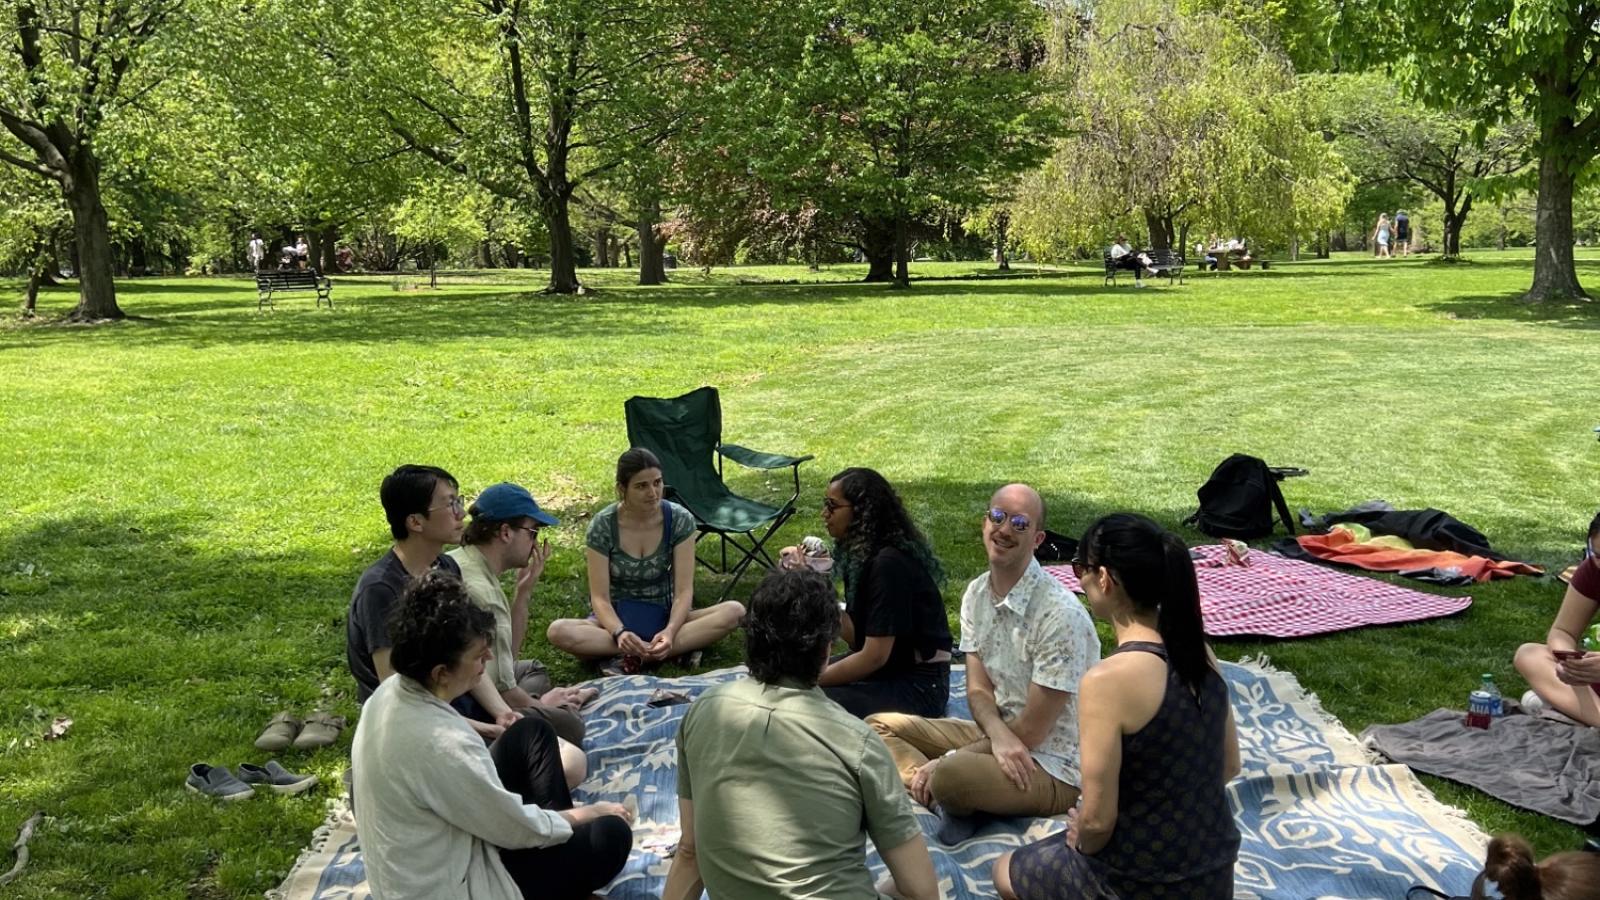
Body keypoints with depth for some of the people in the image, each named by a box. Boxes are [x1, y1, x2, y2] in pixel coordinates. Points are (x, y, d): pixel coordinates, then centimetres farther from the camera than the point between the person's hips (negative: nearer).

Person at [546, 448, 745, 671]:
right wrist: (620, 633, -36)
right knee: (558, 631, -33)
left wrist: (670, 631, -33)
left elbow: (684, 591, -13)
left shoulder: (680, 520, -11)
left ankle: (641, 656, -29)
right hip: (616, 618, -1)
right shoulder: (602, 525, -14)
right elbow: (600, 598, -15)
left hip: (664, 617, 1)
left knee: (734, 611, -26)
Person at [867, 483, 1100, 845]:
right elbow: (979, 691, 0)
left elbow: (1031, 731, -21)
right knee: (881, 725, 5)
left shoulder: (1060, 614, -23)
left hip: (1053, 770, -8)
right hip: (997, 734, 9)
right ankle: (943, 794, -17)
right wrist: (998, 735, -24)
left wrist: (946, 762, -17)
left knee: (950, 777, -36)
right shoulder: (976, 594, 2)